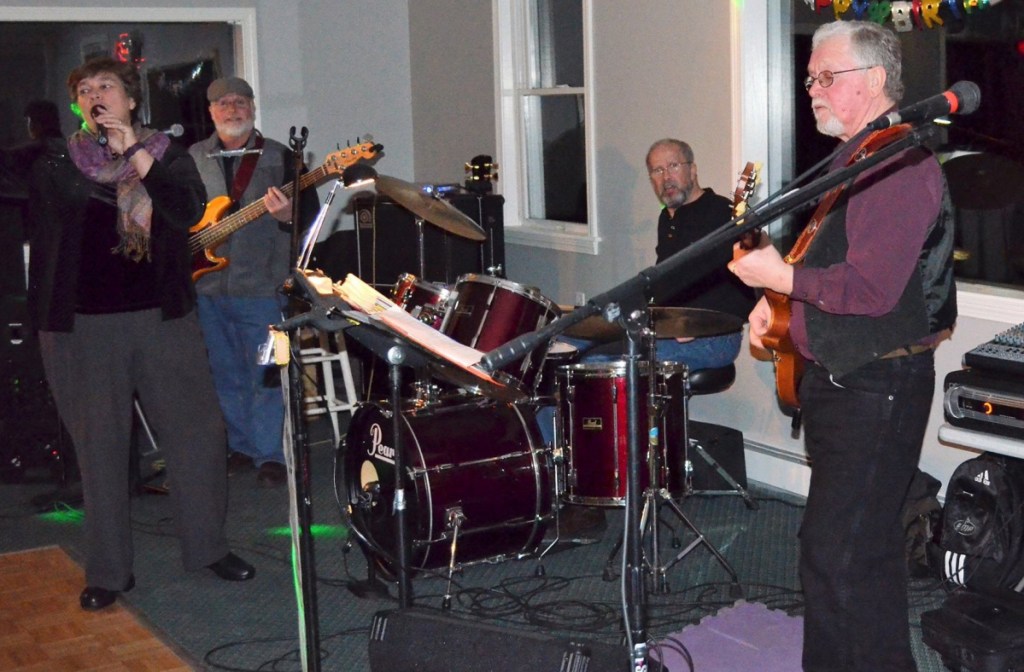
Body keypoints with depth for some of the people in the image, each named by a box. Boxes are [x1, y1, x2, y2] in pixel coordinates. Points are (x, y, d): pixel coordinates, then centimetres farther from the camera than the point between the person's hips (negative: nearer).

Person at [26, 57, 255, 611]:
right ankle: (107, 571, 15)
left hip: (162, 316, 1)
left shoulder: (168, 157, 9)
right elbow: (41, 241, 4)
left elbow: (189, 211, -10)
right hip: (81, 324, -1)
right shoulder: (54, 167, 9)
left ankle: (207, 546, 20)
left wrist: (135, 155, -14)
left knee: (198, 430, 2)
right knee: (99, 445, 3)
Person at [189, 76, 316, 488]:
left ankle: (270, 455, 7)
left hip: (262, 287, -4)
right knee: (226, 374, 12)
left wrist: (288, 216, -24)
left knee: (265, 374, -2)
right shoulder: (192, 158, 11)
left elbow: (310, 211, -2)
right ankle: (241, 446, 25)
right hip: (208, 288, 4)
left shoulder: (278, 157, 1)